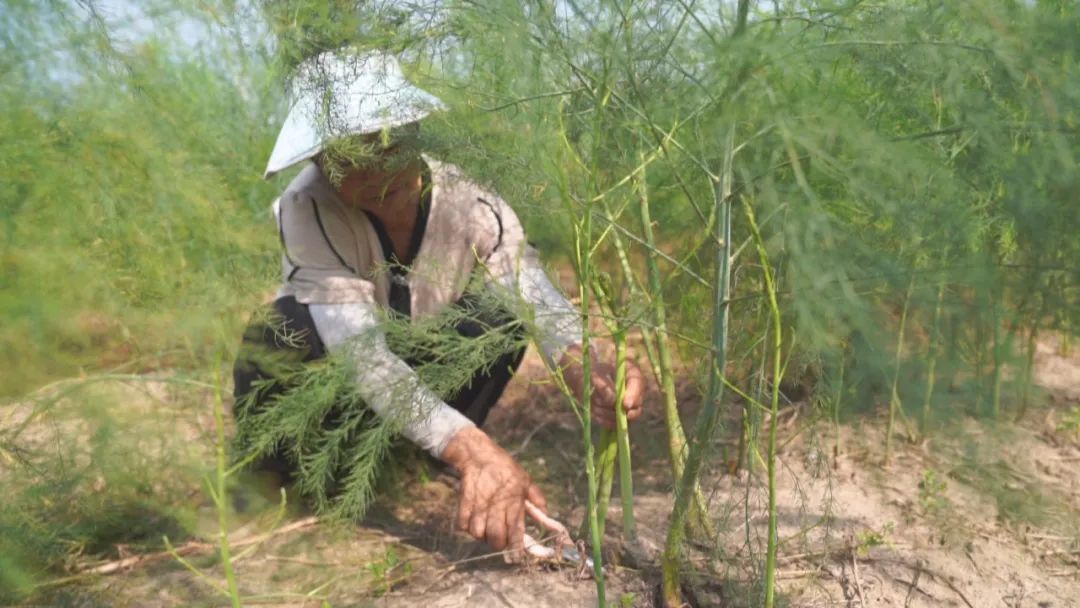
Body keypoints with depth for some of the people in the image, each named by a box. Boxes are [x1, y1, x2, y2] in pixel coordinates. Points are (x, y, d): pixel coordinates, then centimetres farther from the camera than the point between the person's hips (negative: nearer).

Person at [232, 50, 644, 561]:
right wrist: (473, 451, -57)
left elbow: (539, 302, -34)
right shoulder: (308, 209, -31)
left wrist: (584, 371, -59)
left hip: (425, 373, 3)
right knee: (291, 329, -34)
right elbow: (362, 358, -42)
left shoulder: (472, 206, -22)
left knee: (502, 310, -24)